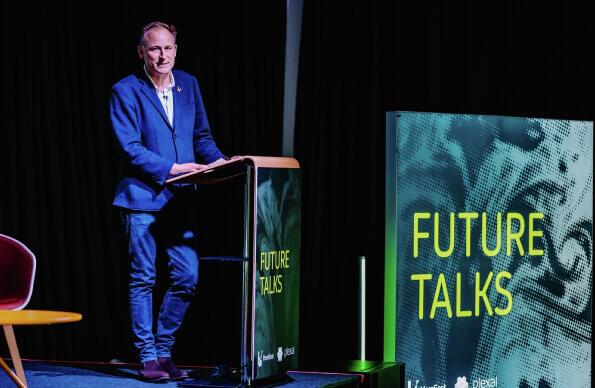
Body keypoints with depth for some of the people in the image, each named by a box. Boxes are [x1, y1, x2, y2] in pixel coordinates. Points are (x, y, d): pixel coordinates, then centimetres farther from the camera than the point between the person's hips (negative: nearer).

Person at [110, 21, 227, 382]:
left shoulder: (188, 84, 10)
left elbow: (201, 135, 15)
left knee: (187, 277, 0)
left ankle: (164, 352, 14)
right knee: (143, 279, 1)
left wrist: (218, 161, -4)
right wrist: (171, 168, -19)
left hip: (181, 200, 5)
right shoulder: (126, 91, -6)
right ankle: (147, 357, 9)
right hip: (143, 197, -4)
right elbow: (131, 148, -11)